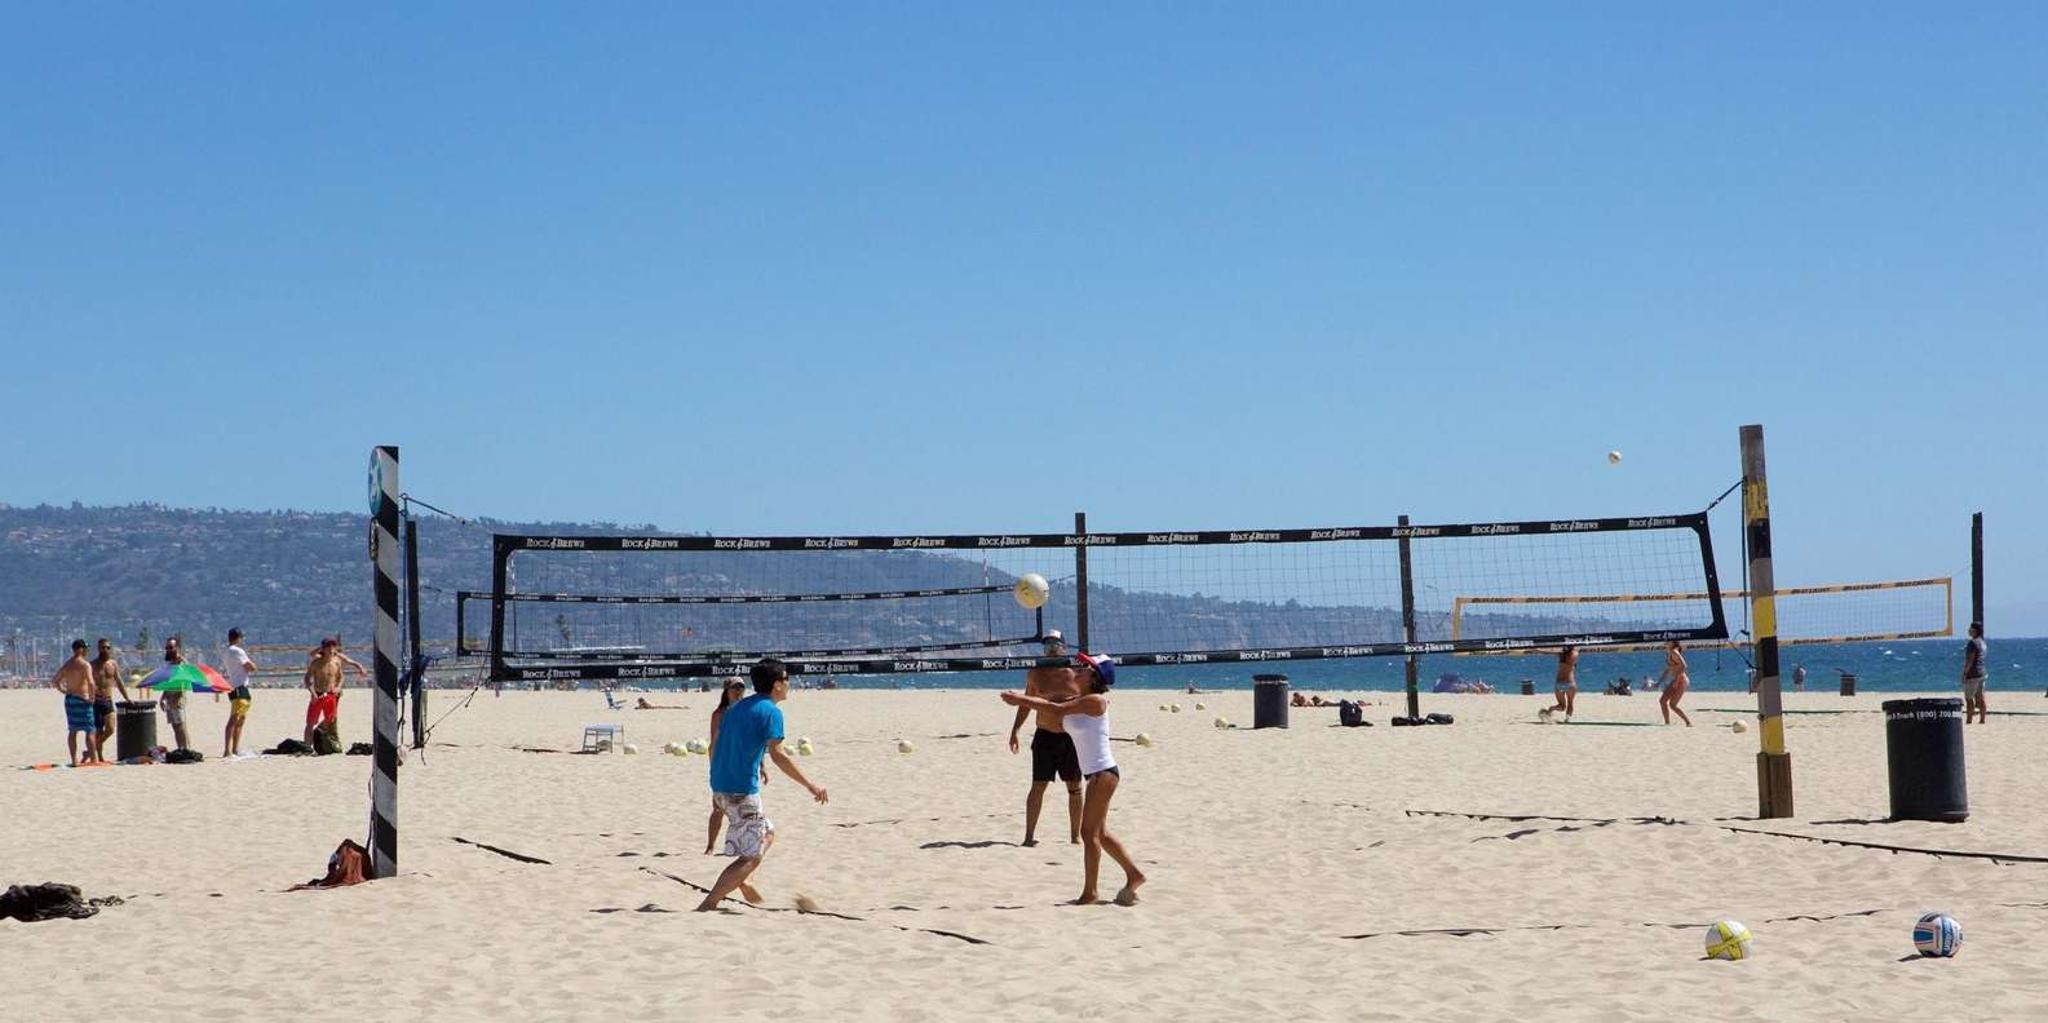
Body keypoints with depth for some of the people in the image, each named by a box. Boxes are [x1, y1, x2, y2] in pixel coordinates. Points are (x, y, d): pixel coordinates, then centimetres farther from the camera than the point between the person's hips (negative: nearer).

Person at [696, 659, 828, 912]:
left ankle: (742, 881, 10)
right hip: (742, 790, -9)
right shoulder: (770, 711, -8)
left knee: (767, 833, 25)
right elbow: (777, 755, -17)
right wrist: (810, 786, -13)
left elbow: (714, 749, 20)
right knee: (752, 856, -4)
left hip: (721, 787, 9)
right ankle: (707, 905, -12)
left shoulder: (735, 708, 17)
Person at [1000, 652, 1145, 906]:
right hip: (1097, 774, 10)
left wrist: (1022, 700, -15)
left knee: (1089, 832, -6)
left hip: (1103, 773, -10)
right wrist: (1021, 700, -4)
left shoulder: (1095, 701, -15)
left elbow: (1057, 709, -19)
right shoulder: (1081, 701, 13)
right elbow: (1050, 703, 10)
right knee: (1099, 833, 16)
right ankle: (1133, 874, 24)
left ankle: (1089, 893, -1)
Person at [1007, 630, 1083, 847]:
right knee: (1038, 786, -2)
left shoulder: (1076, 673, 0)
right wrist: (1015, 730, 9)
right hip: (1045, 736, 0)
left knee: (1075, 788, 5)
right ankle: (1029, 835, 2)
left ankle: (1076, 835, 14)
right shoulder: (1036, 674, 3)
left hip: (1071, 736, 0)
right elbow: (1026, 704, 13)